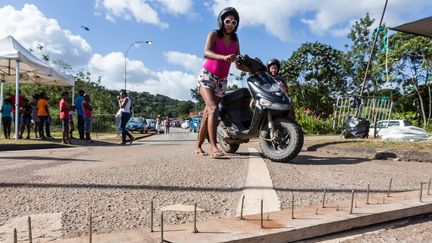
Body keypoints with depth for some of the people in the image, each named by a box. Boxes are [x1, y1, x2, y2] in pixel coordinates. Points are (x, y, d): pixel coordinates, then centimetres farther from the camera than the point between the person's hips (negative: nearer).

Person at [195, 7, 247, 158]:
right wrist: (224, 57, -41)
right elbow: (206, 53, -23)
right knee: (213, 109, -24)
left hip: (222, 81, 5)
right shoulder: (214, 35, -5)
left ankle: (198, 146, 13)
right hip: (207, 76, -5)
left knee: (207, 114, 6)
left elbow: (238, 64, 8)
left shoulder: (235, 41, 10)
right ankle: (213, 146, -28)